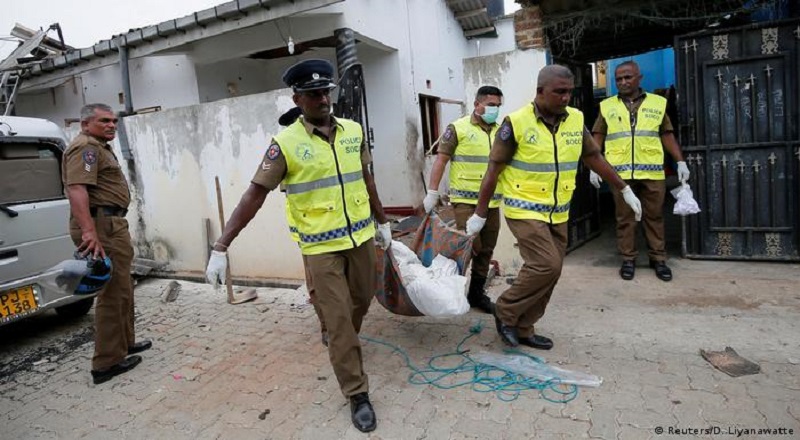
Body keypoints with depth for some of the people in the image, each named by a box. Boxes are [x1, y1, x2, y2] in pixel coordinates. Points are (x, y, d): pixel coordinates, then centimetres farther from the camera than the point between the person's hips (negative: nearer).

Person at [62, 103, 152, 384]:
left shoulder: (99, 147, 24)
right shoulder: (85, 147, -11)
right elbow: (76, 189, -25)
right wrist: (89, 232, -35)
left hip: (110, 224, 11)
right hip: (102, 225, -11)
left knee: (122, 289, 20)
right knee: (113, 293, -8)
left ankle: (125, 343, 33)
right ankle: (107, 363, -1)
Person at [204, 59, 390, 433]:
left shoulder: (353, 131, 3)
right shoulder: (285, 143, -11)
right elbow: (255, 195, -13)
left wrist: (382, 221, 20)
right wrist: (221, 246, -17)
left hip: (360, 236, 5)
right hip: (321, 246, -5)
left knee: (361, 301, 21)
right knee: (338, 319, 0)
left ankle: (343, 343, 52)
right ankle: (357, 395, 16)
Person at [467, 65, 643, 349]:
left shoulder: (575, 119, 2)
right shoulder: (516, 123, -13)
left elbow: (594, 158, 14)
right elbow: (493, 170, -9)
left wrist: (625, 190, 16)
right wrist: (480, 214, -8)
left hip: (557, 214, 6)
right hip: (524, 210, -6)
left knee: (548, 272, 8)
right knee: (546, 266, -16)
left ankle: (523, 329, 23)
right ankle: (505, 313, 7)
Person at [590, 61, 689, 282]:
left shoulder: (658, 103, 10)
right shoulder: (607, 106, 9)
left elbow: (667, 135, 12)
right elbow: (597, 138, 7)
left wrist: (680, 161, 4)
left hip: (652, 172, 1)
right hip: (620, 172, 0)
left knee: (654, 216, 7)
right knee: (625, 218, 5)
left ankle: (658, 259, 18)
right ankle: (628, 259, 15)